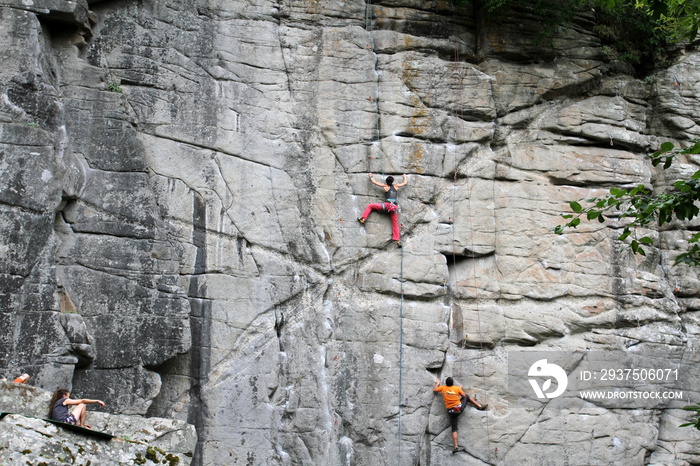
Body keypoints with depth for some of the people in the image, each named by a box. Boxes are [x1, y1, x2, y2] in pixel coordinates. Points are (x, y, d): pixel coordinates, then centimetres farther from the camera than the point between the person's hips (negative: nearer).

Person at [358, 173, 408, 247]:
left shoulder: (385, 186, 10)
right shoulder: (396, 186, 17)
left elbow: (374, 182, 19)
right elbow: (405, 183, 33)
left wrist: (371, 176, 38)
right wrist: (405, 177, 53)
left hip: (387, 204, -3)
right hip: (395, 207, 3)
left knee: (370, 206, 11)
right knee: (395, 224, 4)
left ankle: (363, 218, -1)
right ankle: (398, 240, -8)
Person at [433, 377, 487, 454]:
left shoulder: (443, 388, -4)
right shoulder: (457, 388, -6)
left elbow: (434, 390, 10)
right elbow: (464, 396, 6)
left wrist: (437, 383, 27)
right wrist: (460, 389, 22)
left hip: (451, 411, 0)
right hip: (460, 408, 0)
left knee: (454, 429, 3)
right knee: (467, 396, 27)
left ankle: (456, 447, -7)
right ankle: (479, 406, 32)